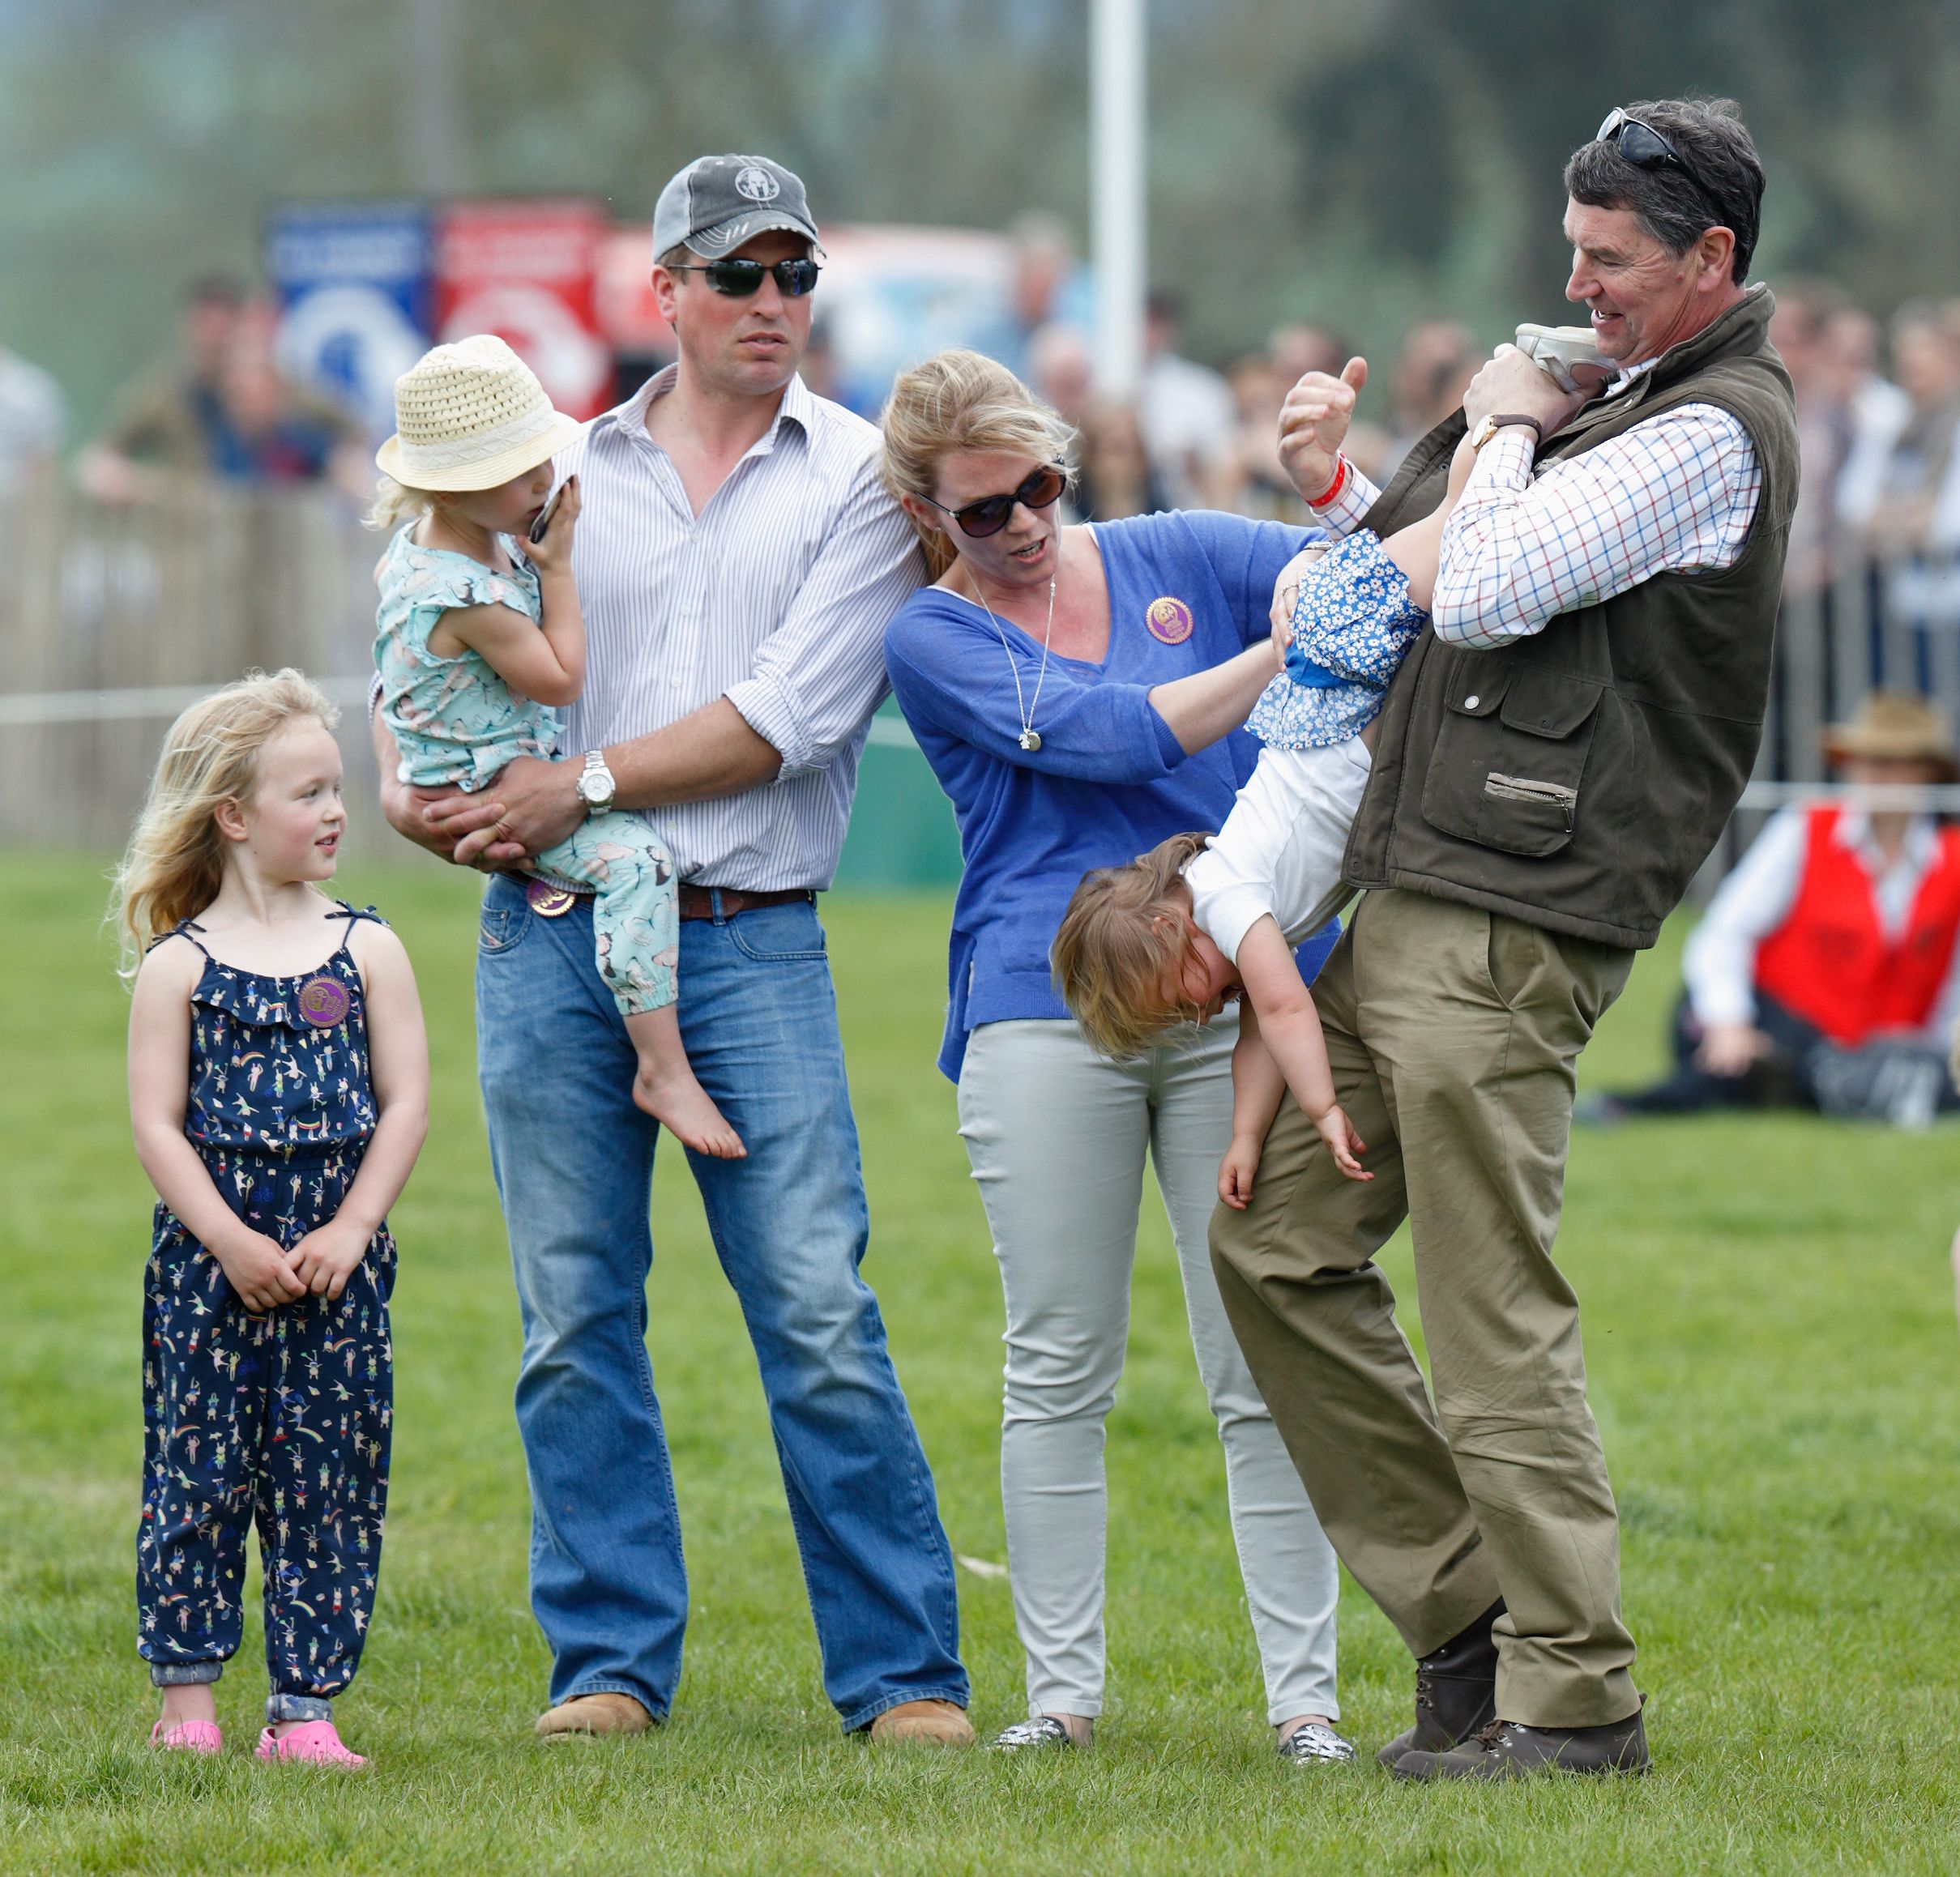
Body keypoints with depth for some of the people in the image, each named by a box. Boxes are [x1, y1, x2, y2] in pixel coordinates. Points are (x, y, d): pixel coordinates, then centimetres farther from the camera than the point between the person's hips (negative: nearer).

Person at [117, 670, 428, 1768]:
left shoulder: (366, 951, 4)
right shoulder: (179, 965, -1)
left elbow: (406, 1106, 1)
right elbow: (158, 1124, -5)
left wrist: (350, 1231, -9)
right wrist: (231, 1242, -14)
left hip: (337, 1269, 2)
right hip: (208, 1266, -2)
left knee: (327, 1488, 2)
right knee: (200, 1479, 1)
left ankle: (307, 1706, 8)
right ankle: (188, 1701, 9)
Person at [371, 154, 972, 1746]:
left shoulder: (860, 478, 3)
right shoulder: (564, 472, 14)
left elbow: (788, 715, -8)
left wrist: (584, 784, -10)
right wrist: (410, 785, -1)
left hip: (751, 944, -3)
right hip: (550, 940, 3)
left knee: (822, 1319, -8)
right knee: (574, 1318, 4)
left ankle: (905, 1673, -2)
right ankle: (611, 1661, 12)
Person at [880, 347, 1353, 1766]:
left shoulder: (1176, 557, 13)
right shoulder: (934, 640, 4)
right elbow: (1114, 737, -10)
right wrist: (1290, 648, -10)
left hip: (1243, 998, 1)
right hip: (1045, 1012, -1)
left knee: (1267, 1367, -2)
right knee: (1058, 1373, 2)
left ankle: (1305, 1697, -1)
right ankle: (1064, 1692, 9)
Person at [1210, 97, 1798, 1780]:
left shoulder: (1715, 432, -12)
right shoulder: (1631, 405, 20)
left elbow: (1481, 595, -19)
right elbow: (1431, 593, 27)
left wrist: (1502, 434, -3)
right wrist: (1336, 493, 12)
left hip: (1510, 931, -10)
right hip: (1408, 910, 10)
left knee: (1494, 1312, -7)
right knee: (1279, 1242, 11)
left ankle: (1575, 1694, -1)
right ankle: (1467, 1610, 16)